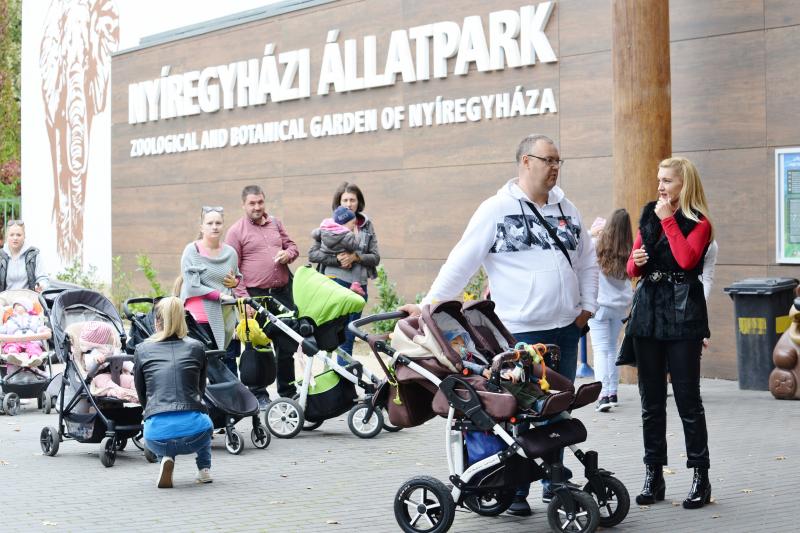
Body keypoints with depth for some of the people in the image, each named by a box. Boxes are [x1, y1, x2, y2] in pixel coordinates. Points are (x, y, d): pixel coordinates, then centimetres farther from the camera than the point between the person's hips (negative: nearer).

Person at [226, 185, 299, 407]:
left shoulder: (275, 223, 12)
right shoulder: (236, 231, -4)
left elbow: (291, 245, 21)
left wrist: (288, 254, -4)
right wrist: (243, 297, -14)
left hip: (283, 292, 5)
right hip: (255, 295, -5)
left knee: (286, 343, 11)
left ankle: (288, 392, 24)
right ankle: (259, 395, 11)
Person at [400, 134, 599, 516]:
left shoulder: (566, 208, 12)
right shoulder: (497, 209, -7)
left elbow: (587, 261, 20)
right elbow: (461, 263, -9)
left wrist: (588, 305, 10)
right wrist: (428, 305, -14)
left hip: (566, 329, 6)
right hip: (521, 331, -6)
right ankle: (514, 491, 10)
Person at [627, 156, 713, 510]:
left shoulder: (698, 223, -1)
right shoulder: (648, 217, 15)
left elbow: (686, 259, -19)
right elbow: (632, 268, 17)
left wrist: (668, 219, -12)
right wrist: (635, 262, -6)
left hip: (682, 314, -5)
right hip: (648, 311, 5)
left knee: (687, 399, -3)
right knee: (651, 400, 7)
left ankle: (700, 477, 5)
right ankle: (653, 476, 13)